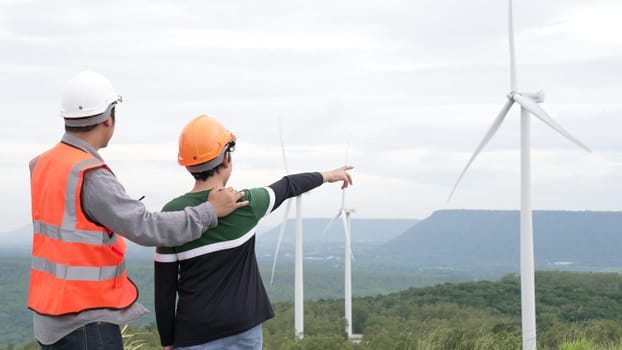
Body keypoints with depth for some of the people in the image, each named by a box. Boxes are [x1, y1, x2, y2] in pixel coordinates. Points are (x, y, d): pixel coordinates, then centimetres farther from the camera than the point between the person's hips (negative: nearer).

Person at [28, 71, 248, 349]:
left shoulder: (43, 165, 7)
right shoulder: (90, 177, -21)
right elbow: (146, 229, -24)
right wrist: (210, 211, -16)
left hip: (53, 315, 9)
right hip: (85, 320, -9)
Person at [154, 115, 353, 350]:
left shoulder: (172, 214, -8)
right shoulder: (246, 203, -7)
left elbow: (164, 286, -4)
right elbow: (287, 187, 14)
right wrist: (325, 176, 33)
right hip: (244, 328, 1)